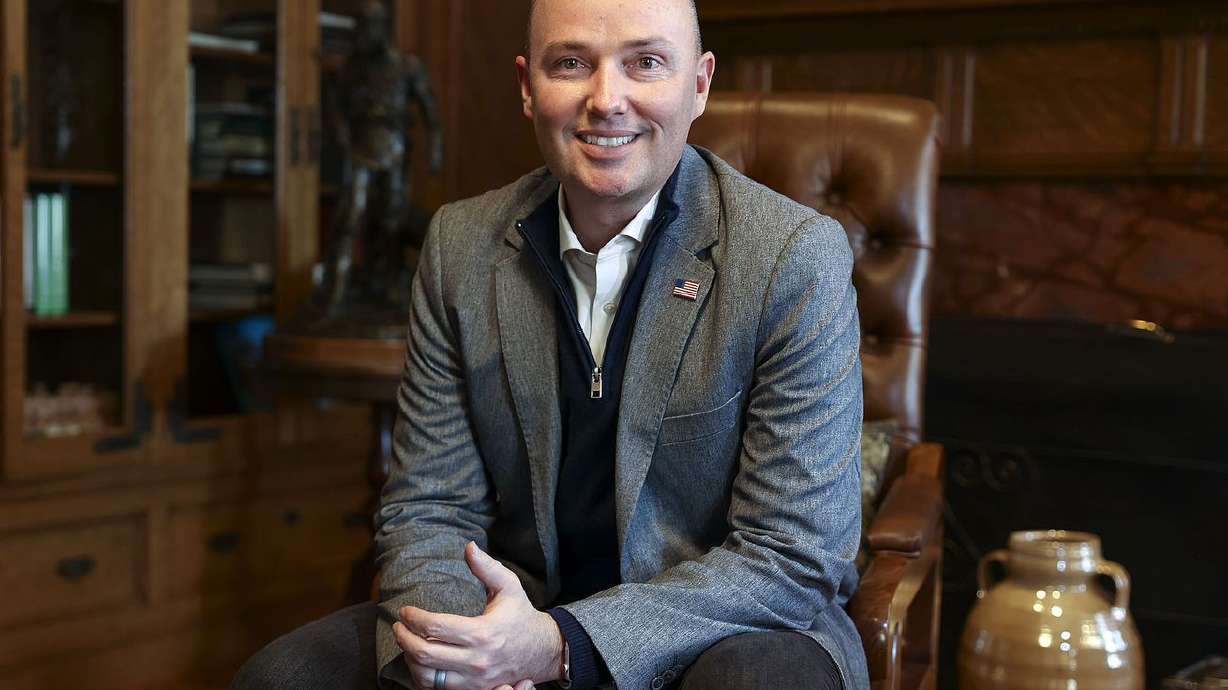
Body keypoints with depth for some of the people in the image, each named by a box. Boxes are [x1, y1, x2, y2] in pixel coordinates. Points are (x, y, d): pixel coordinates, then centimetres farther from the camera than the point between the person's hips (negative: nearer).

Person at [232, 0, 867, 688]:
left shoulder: (798, 259, -13)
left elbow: (797, 558, -16)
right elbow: (430, 506, 2)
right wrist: (441, 629, -22)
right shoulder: (459, 245, 0)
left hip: (728, 633, -3)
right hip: (524, 608, 3)